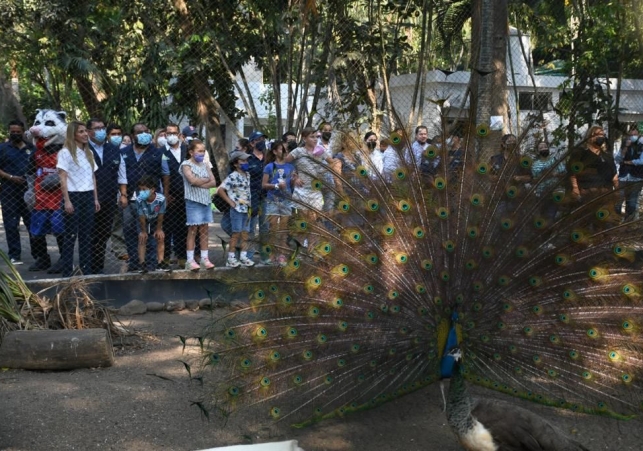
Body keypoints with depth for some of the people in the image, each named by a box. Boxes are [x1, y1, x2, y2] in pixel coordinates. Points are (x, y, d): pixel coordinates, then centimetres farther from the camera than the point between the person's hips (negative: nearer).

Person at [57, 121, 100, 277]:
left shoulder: (89, 152, 14)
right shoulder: (66, 152, -6)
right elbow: (63, 178, -10)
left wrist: (95, 198, 12)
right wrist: (67, 200, -16)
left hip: (88, 196, 6)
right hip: (73, 196, -6)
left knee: (86, 234, 8)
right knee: (71, 235, -3)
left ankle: (86, 269, 14)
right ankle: (67, 271, 2)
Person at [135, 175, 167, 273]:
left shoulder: (161, 199, -35)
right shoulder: (139, 200, -35)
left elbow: (160, 215, -20)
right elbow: (141, 217, -23)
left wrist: (158, 229, -11)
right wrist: (144, 231, -13)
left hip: (155, 220, 1)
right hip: (144, 221, -1)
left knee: (160, 237, -6)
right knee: (142, 238, -12)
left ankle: (160, 262, 2)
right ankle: (142, 263, -5)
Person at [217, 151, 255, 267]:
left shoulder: (248, 176, 9)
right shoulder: (233, 176, -13)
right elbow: (220, 189, -18)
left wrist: (251, 203, 11)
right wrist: (230, 202, -14)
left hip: (247, 209, 7)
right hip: (237, 209, -7)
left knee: (245, 234, 9)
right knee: (236, 234, -2)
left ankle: (243, 257, 16)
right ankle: (230, 259, 5)